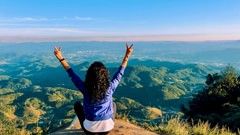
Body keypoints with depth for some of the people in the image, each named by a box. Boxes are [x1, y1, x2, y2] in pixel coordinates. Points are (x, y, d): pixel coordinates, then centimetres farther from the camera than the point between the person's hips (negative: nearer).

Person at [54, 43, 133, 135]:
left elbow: (71, 74, -5)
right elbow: (120, 72, -2)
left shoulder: (85, 89, -15)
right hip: (107, 128, 1)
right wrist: (127, 55, 4)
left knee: (77, 104, 24)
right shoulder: (110, 88, -14)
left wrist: (61, 58, 1)